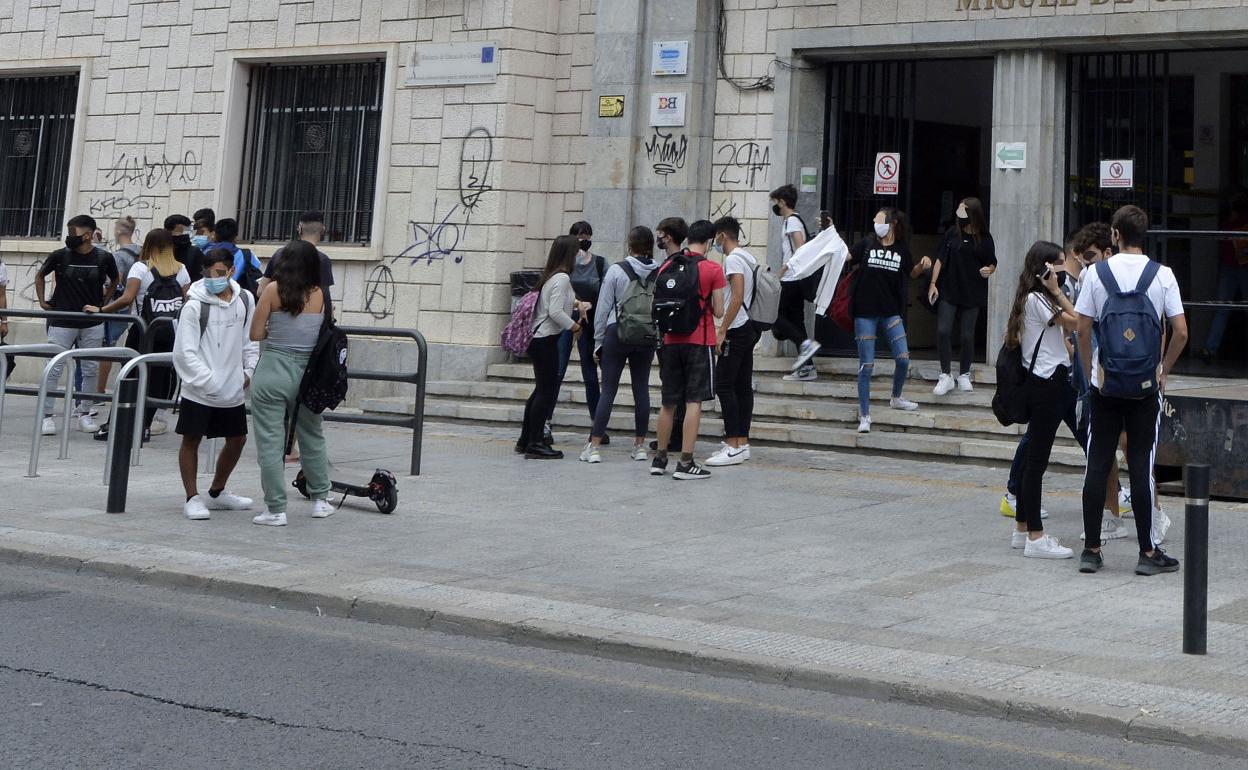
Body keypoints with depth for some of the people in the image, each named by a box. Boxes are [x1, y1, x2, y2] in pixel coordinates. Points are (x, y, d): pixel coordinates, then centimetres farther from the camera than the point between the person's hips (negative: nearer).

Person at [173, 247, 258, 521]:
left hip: (233, 390, 5)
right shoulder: (195, 306, -12)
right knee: (191, 439, 0)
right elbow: (185, 352, -13)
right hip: (199, 391, -5)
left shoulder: (244, 300, 2)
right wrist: (209, 381, -19)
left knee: (237, 440, 14)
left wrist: (249, 371, 0)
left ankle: (217, 493, 33)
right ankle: (192, 498, 13)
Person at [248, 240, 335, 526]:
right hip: (307, 373, 3)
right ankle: (320, 499, 30)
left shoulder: (273, 290, -5)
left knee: (271, 442, 4)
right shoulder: (319, 295, 0)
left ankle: (276, 510, 6)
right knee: (313, 437, 20)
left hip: (273, 371, -3)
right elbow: (323, 334, 5)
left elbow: (255, 334, -3)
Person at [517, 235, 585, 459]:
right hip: (546, 340, -10)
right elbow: (555, 312, -21)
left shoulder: (550, 276, 13)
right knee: (547, 391, -5)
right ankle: (534, 444, -3)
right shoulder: (562, 278, -14)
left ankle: (525, 440, 23)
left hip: (538, 338, 10)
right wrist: (574, 326, -9)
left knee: (542, 390, 16)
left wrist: (574, 303, 18)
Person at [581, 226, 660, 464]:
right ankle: (640, 445, 14)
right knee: (641, 389, 9)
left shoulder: (616, 270, -6)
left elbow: (603, 308, -3)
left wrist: (598, 342, 5)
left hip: (618, 333, -2)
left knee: (608, 390, -2)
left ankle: (594, 446, -4)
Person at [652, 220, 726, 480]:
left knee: (668, 402, 13)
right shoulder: (713, 270, -6)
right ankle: (685, 463, -6)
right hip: (700, 341, -4)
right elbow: (718, 312, -6)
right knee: (694, 402, -3)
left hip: (671, 341, 4)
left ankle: (660, 459, 20)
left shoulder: (666, 267, 6)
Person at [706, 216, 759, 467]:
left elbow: (737, 298, -21)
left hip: (736, 331, -10)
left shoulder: (733, 259, -12)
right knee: (743, 386, 9)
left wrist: (722, 331, -20)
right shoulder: (748, 258, 17)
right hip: (749, 329, 10)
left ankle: (733, 446, -12)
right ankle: (742, 443, 11)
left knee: (724, 385, -10)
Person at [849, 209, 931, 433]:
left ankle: (896, 398, 30)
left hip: (890, 313, 2)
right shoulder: (867, 244, -1)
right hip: (865, 313, -2)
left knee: (903, 359, 1)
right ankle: (864, 416, 8)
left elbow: (912, 273, 18)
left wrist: (923, 265, -1)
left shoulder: (901, 250, 4)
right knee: (866, 366, -1)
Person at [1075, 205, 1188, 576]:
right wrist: (1164, 370, 9)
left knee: (1097, 465, 5)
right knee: (1141, 466, 3)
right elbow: (1180, 332, -6)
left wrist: (1090, 373, 9)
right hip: (1146, 386, 0)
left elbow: (1082, 329, -2)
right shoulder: (1162, 275, -4)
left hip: (1104, 384, 0)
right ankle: (1148, 552, 7)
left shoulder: (1096, 273, -3)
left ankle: (1091, 550, 9)